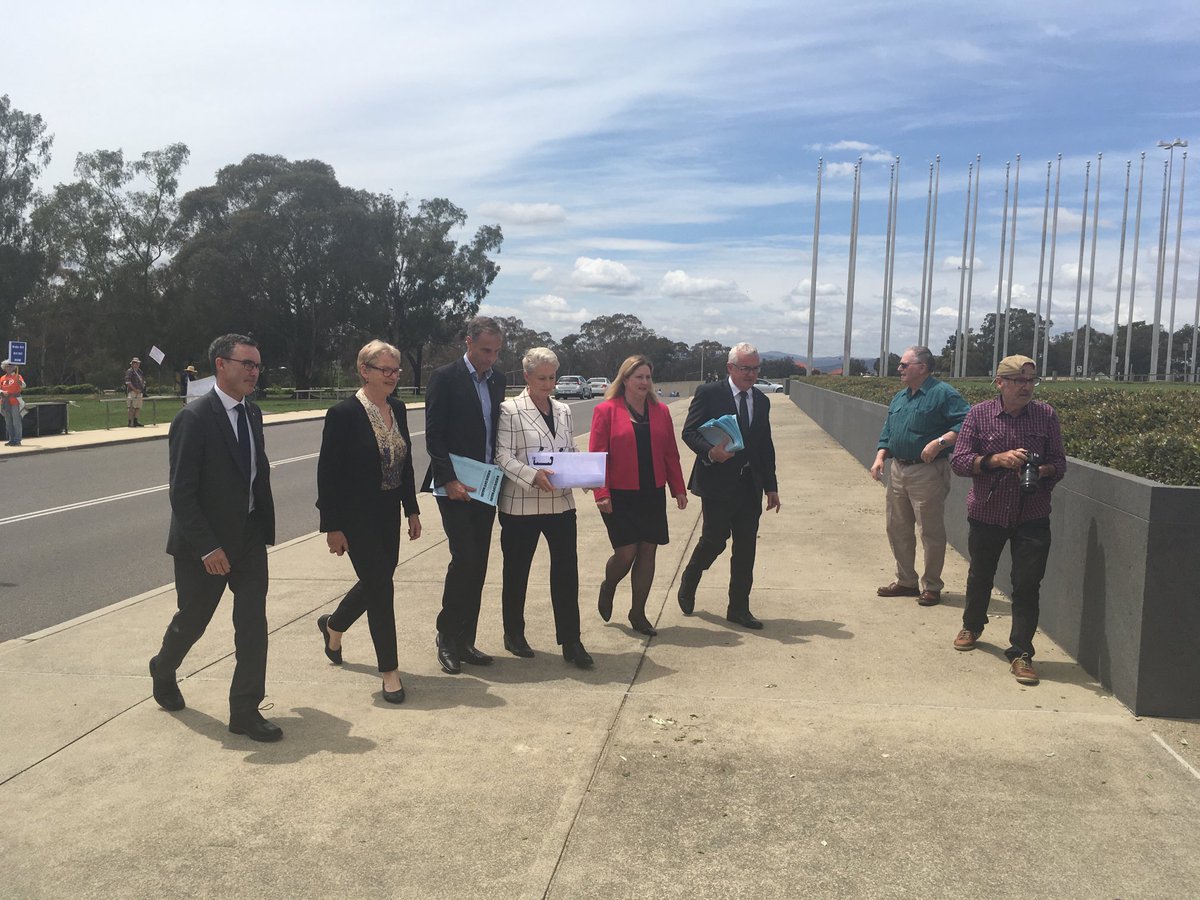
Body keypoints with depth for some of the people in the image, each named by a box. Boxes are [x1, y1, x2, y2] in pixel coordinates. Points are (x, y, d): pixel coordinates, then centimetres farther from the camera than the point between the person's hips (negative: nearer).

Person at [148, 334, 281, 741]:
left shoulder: (251, 413, 5)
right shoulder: (194, 418, -18)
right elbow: (182, 492, -19)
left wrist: (264, 525, 6)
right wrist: (206, 547, -21)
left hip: (250, 538, 6)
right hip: (206, 543, -5)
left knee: (253, 623, 1)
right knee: (192, 620, 14)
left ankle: (245, 711, 10)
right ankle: (163, 669, 46)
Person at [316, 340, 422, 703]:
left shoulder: (398, 409, 5)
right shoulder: (344, 413, -15)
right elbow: (327, 473, -14)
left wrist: (412, 509, 11)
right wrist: (332, 527, -14)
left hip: (388, 515, 7)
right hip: (356, 518, -7)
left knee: (376, 581, 18)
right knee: (381, 588, -4)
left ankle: (333, 626, 47)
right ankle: (389, 670, 11)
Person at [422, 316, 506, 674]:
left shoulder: (497, 380, 11)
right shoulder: (445, 378, -7)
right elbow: (433, 436, -11)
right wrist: (449, 480, -19)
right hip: (456, 486, -6)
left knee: (477, 564, 7)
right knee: (465, 558, -12)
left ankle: (464, 641, 17)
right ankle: (447, 636, 5)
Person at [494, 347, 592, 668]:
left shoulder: (563, 411, 14)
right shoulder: (510, 410, -4)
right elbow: (503, 456, -10)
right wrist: (533, 476, -23)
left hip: (561, 503, 4)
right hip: (521, 505, -4)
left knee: (566, 570, -1)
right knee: (517, 571, 10)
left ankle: (570, 640, 7)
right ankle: (513, 634, 28)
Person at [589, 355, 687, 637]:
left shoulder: (660, 412, 10)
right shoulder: (606, 411, -3)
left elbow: (670, 454, 12)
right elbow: (597, 455, -7)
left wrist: (678, 489, 8)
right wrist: (602, 493, -14)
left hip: (653, 495, 4)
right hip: (620, 497, -4)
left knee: (648, 552, 5)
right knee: (626, 553, -6)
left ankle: (638, 613, 19)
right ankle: (608, 588, 27)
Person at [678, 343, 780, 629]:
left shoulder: (761, 401, 12)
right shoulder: (709, 393, -4)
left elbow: (766, 446, 15)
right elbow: (689, 432, -8)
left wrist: (771, 487, 12)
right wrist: (710, 451, -26)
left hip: (750, 486, 5)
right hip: (717, 483, -5)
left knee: (746, 548, 6)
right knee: (714, 541, -1)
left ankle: (739, 608, 17)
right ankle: (688, 581, 28)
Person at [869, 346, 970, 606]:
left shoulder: (943, 394, -10)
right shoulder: (899, 397, 15)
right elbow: (887, 431, 20)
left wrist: (939, 442, -26)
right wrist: (880, 457, 6)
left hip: (928, 473, -8)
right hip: (898, 471, 8)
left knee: (931, 531, 0)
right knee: (897, 528, 13)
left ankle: (931, 586, 13)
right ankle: (906, 581, 27)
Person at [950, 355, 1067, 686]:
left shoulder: (1046, 415, -2)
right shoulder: (979, 414, -5)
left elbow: (1059, 463, 2)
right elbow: (959, 460, -9)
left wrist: (1042, 470, -21)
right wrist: (997, 459, -24)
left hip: (1032, 516, 0)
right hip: (987, 511, 0)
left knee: (1028, 584, -4)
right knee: (980, 575, 19)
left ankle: (1020, 653, 6)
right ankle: (972, 626, 45)